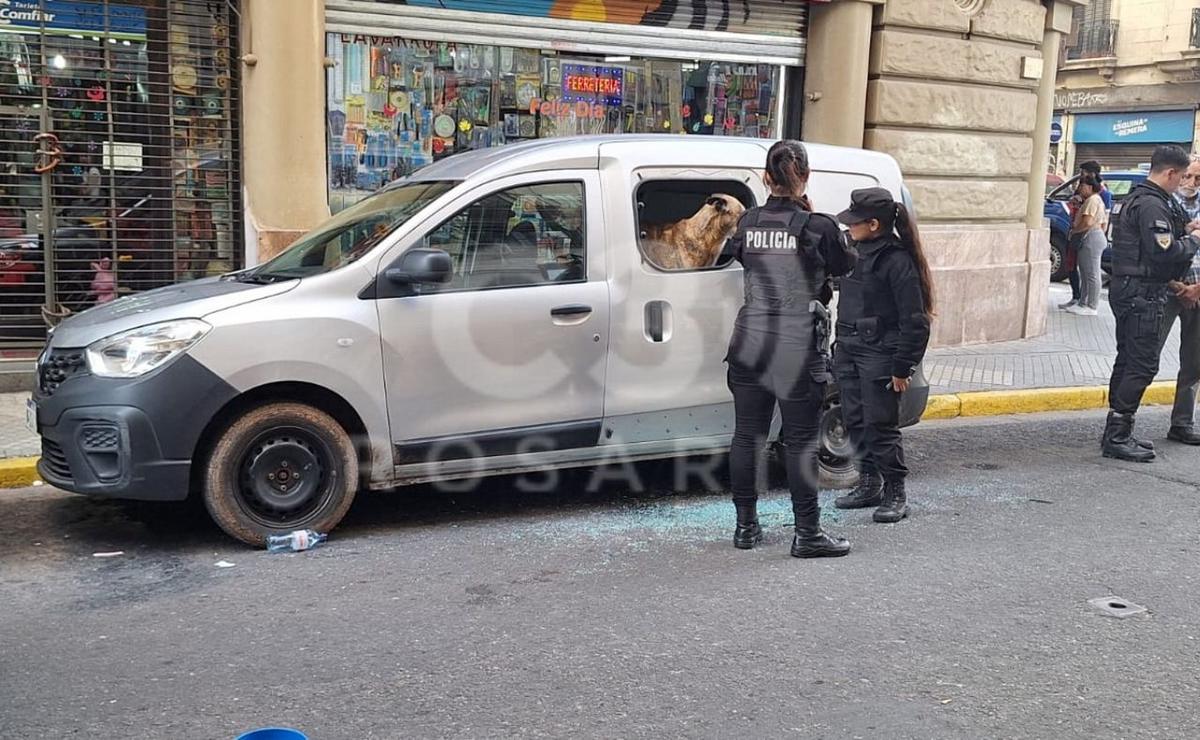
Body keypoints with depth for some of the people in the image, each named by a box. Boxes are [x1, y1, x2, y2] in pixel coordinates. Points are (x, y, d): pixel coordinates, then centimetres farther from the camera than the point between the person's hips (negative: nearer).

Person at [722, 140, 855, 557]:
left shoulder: (747, 223, 1)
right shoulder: (818, 227, -11)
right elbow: (843, 267, 6)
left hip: (750, 344, 4)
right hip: (798, 349, -4)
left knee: (748, 436, 11)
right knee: (800, 441, 3)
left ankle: (746, 526, 21)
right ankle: (807, 534, 9)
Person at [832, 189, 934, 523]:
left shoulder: (897, 260, -14)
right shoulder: (856, 251, 10)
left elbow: (915, 320, -14)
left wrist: (902, 367, -14)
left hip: (879, 353, -8)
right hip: (848, 349, 8)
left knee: (880, 424, -4)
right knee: (855, 421, 12)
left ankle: (895, 493, 8)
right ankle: (869, 485, 25)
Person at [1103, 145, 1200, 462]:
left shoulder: (1136, 198, 16)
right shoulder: (1152, 205, -16)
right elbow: (1164, 252, -22)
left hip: (1127, 290, 11)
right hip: (1142, 293, -11)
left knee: (1127, 361, 13)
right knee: (1143, 366, -8)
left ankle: (1116, 433, 19)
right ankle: (1117, 436, -6)